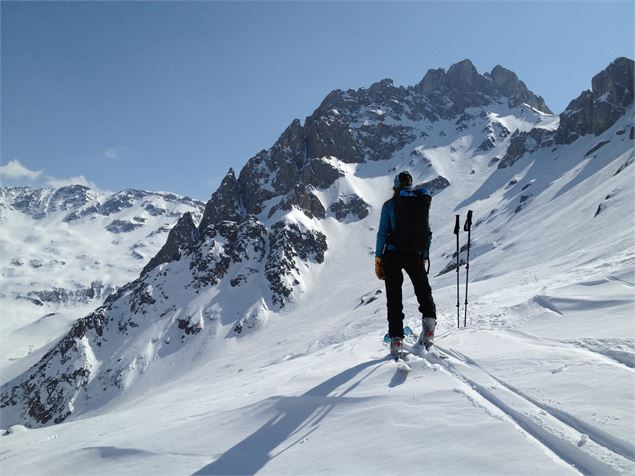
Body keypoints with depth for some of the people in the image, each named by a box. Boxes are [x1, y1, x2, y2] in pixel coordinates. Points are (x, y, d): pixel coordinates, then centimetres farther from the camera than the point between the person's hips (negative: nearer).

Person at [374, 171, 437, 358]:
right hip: (415, 255, 2)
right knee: (423, 290, 21)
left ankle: (396, 339, 2)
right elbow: (427, 232, 7)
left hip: (393, 255, -2)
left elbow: (382, 233, -7)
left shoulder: (390, 205, -4)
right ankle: (429, 317, -6)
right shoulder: (423, 202, 6)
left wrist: (378, 258, -1)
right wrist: (424, 257, 14)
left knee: (394, 297, 6)